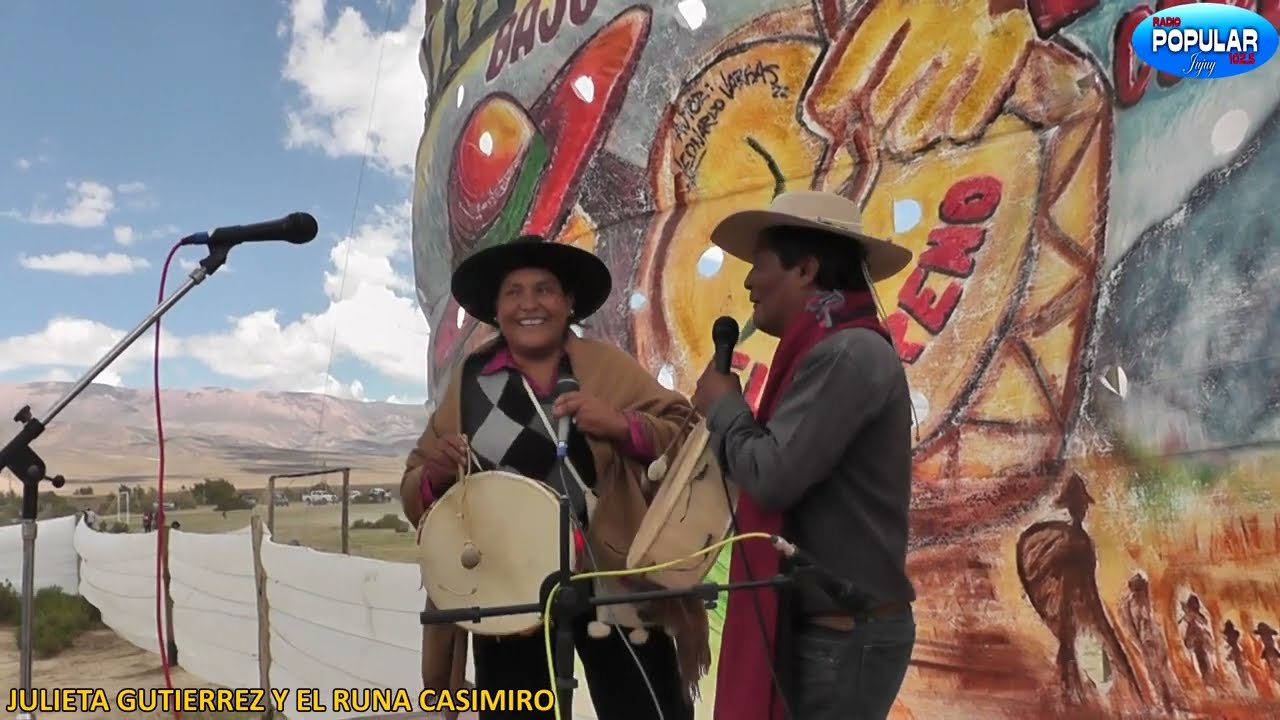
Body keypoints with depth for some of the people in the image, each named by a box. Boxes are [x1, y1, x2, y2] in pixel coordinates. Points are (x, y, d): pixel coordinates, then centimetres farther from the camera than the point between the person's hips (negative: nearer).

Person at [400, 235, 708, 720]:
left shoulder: (608, 365, 3)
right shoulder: (469, 379, 6)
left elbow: (685, 442, -5)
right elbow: (415, 490, 9)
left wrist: (623, 426, -23)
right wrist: (434, 475, -14)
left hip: (612, 581, -1)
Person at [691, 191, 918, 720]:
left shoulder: (849, 354, -18)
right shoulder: (829, 349, 13)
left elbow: (772, 476, -25)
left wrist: (722, 405, -8)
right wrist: (730, 411, -2)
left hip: (848, 636, -9)